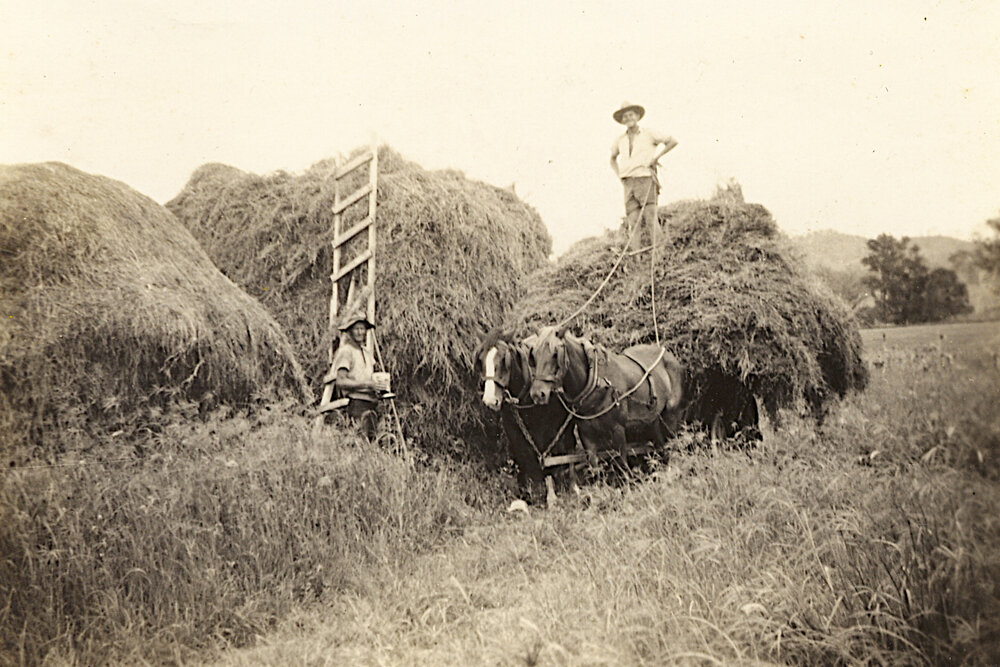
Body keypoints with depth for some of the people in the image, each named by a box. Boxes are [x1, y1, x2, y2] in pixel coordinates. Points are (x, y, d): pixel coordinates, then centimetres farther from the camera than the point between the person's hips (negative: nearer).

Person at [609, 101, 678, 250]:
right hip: (628, 183, 4)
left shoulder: (648, 133, 7)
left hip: (645, 179, -4)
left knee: (650, 219, -12)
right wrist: (618, 175, 18)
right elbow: (613, 157, 35)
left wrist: (656, 157, 0)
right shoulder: (620, 140, 18)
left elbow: (672, 141, 8)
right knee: (633, 222, -3)